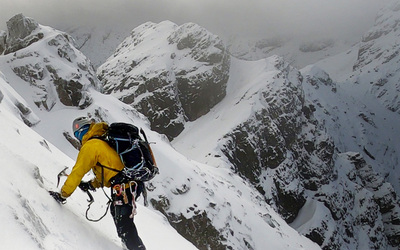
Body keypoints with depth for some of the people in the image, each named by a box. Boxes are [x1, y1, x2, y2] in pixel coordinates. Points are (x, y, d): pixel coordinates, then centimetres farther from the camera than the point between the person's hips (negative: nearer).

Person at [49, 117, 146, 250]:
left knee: (124, 226, -6)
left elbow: (77, 172, -7)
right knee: (115, 211, 29)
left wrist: (63, 194, 1)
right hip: (134, 184, 10)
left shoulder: (90, 146, -8)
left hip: (122, 187, -10)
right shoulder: (106, 141, 19)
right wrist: (92, 184, 25)